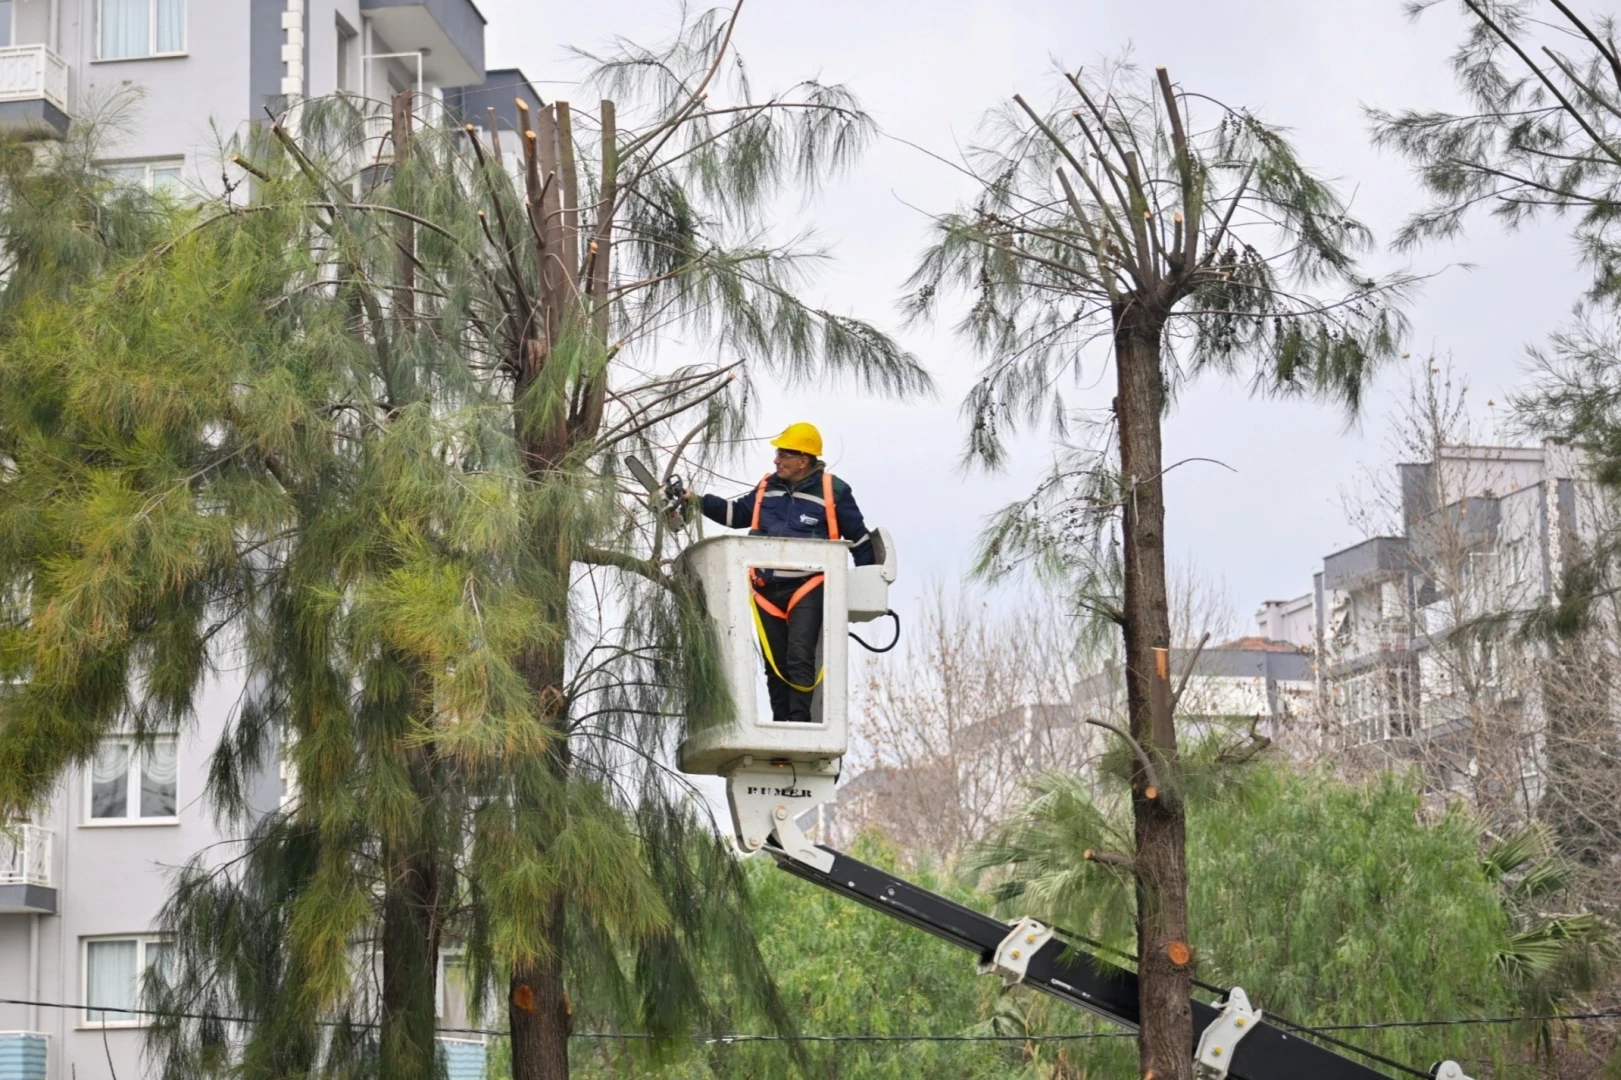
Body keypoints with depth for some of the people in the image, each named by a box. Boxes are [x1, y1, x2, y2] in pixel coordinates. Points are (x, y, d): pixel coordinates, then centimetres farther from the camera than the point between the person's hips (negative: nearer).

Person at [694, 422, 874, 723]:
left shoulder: (832, 491, -3)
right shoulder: (767, 487, 10)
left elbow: (859, 538, 4)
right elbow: (736, 513, 24)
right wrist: (699, 502, 13)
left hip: (807, 589, -5)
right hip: (768, 590, 5)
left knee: (799, 659, -16)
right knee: (774, 663, 7)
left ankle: (800, 720, -17)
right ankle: (780, 723, 13)